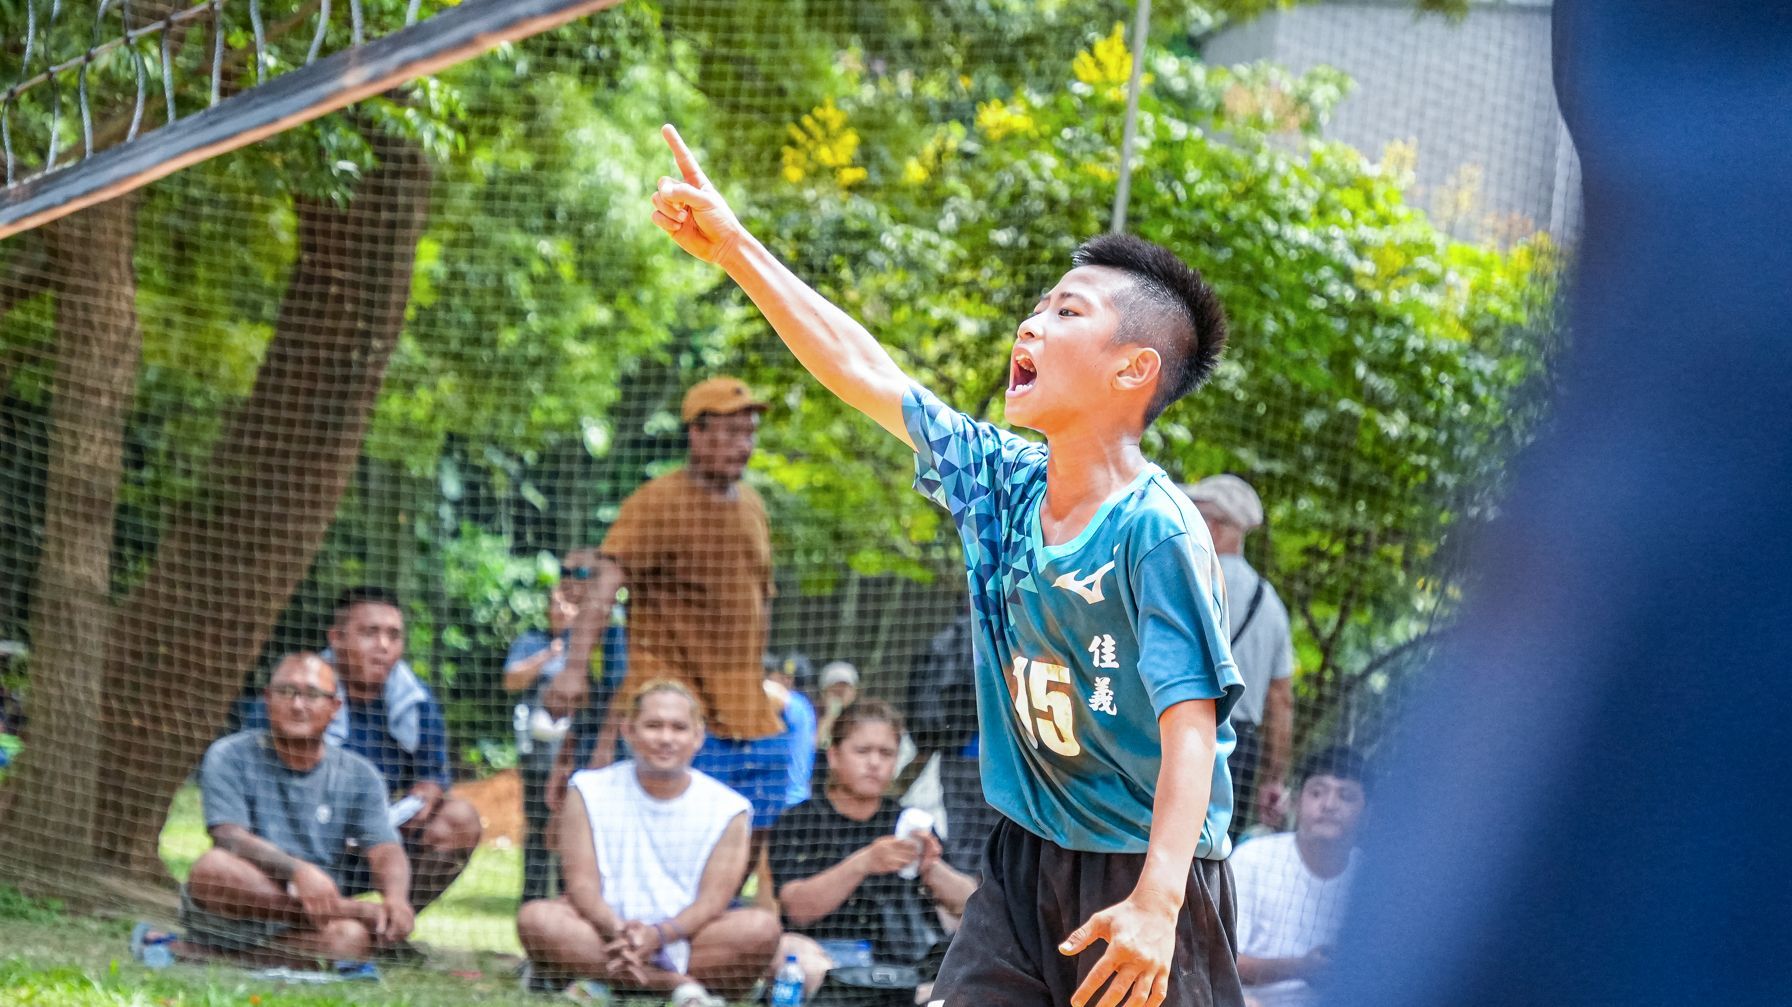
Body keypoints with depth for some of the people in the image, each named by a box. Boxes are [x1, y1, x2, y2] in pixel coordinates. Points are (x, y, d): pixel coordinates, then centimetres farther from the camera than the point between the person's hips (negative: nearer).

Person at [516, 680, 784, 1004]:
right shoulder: (590, 792, 6)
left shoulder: (727, 808, 5)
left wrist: (660, 934, -26)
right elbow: (582, 882, -5)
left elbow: (712, 900, -5)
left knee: (762, 928, -28)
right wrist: (618, 930, -27)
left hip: (683, 938, 0)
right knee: (535, 918, -30)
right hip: (604, 934, 0)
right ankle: (676, 983, -30)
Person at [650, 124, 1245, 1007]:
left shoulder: (1155, 530, -16)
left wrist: (1156, 902, -33)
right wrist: (731, 246, 15)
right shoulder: (1002, 484, 4)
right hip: (1026, 858, 6)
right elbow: (862, 371, 13)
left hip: (1146, 875, -6)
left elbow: (1191, 726, -22)